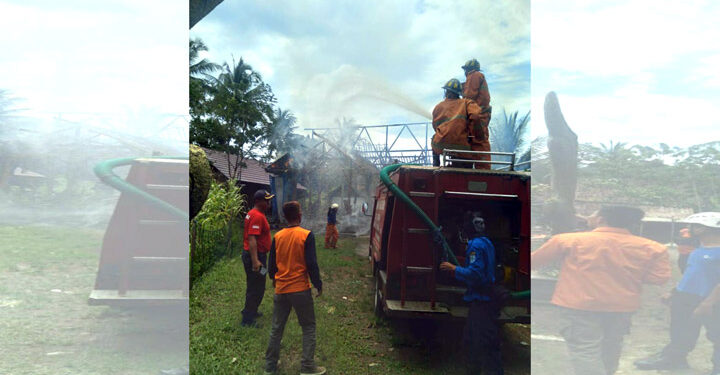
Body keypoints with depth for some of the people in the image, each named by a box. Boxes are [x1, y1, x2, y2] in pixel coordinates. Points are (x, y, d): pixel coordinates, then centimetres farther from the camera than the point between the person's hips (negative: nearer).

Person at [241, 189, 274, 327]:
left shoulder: (253, 213, 13)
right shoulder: (257, 216, -20)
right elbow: (252, 239, -28)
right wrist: (255, 261, -32)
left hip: (254, 255, 11)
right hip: (255, 255, -11)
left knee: (255, 286, 22)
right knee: (256, 288, -3)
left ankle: (251, 311, 36)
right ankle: (248, 319, 5)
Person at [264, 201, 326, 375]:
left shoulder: (278, 236, 1)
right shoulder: (306, 235, -12)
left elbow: (272, 263, 10)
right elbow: (311, 263, -12)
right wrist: (318, 285, 0)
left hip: (281, 289, 4)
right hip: (300, 289, -4)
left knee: (277, 328, 16)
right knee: (308, 328, 10)